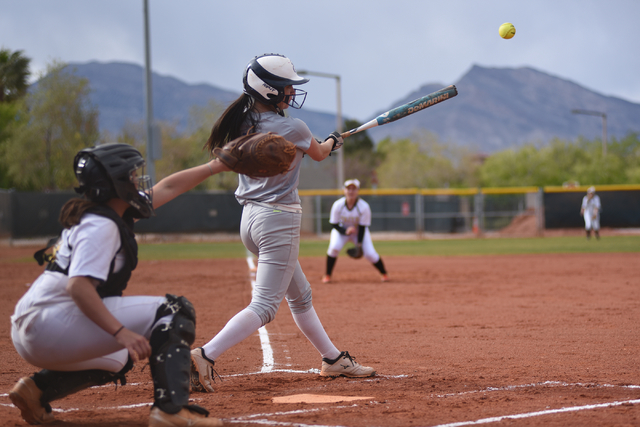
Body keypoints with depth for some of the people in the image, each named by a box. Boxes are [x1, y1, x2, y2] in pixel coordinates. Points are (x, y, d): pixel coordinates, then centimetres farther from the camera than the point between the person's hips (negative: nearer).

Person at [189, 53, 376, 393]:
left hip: (250, 218, 9)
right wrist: (333, 141, 30)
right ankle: (204, 356, -26)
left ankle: (333, 359, 32)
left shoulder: (242, 125, 3)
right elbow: (319, 154, 7)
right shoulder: (292, 129, -14)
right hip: (279, 222, -9)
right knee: (264, 305, -11)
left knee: (300, 295, 21)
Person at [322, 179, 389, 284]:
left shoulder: (364, 207, -26)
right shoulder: (338, 205, -25)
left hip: (359, 231, 0)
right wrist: (345, 231, -34)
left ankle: (383, 273, 16)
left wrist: (359, 244, -23)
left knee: (370, 253, -13)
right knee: (334, 247, -28)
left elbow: (362, 228, -19)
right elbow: (334, 224, -17)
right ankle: (327, 275, -9)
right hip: (341, 230, 0)